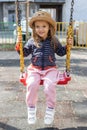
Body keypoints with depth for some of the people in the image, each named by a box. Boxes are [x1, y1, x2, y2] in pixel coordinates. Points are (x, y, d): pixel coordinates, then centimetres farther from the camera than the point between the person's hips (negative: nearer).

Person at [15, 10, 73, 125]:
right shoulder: (32, 41, 5)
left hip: (50, 69, 0)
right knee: (32, 84, -28)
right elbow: (24, 53, 12)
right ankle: (31, 108, -7)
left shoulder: (54, 41, 7)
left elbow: (61, 52, 19)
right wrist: (19, 45, -4)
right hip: (35, 69, 1)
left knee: (50, 85, -28)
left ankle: (50, 109, -8)